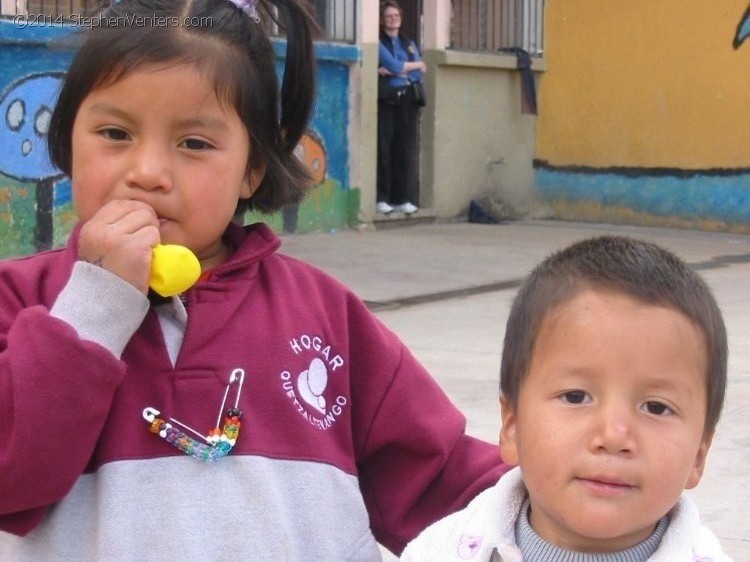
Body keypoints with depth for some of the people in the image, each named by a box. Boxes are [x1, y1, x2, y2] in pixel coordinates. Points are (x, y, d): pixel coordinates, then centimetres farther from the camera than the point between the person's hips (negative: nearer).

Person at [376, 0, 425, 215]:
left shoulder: (409, 43, 20)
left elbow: (420, 74, 7)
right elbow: (392, 64, -9)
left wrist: (391, 71, -5)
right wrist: (416, 64, 4)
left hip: (408, 99, 4)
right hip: (386, 99, -4)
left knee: (406, 149, 0)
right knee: (383, 149, -8)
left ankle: (402, 199, 3)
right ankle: (381, 199, -7)